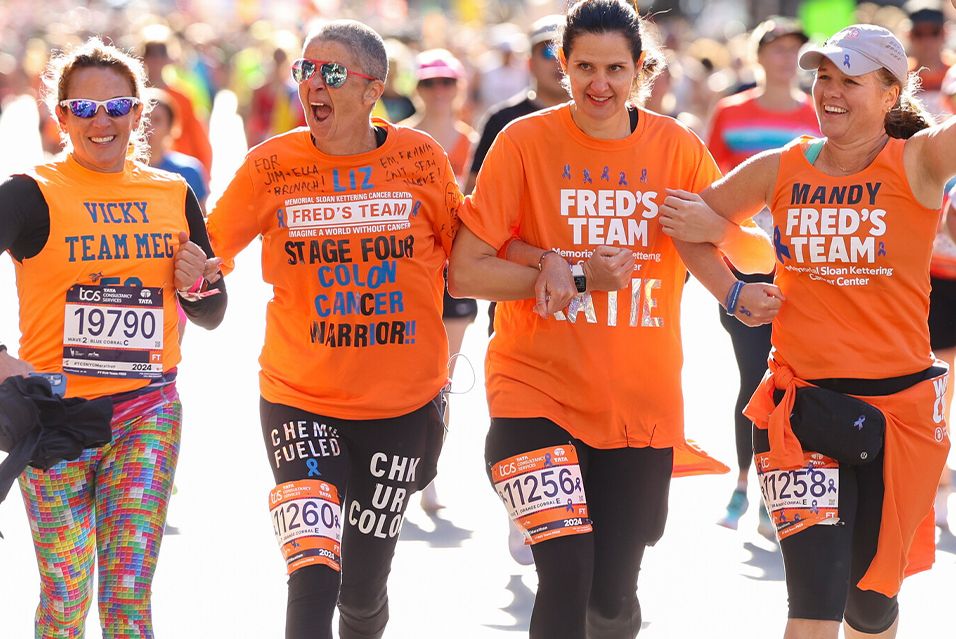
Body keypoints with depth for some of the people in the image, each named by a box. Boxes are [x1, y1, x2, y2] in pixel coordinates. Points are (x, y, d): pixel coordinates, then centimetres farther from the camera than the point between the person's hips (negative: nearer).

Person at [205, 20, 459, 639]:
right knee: (314, 578, -18)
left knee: (362, 587, 10)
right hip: (300, 401, -1)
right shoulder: (271, 165, -5)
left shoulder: (421, 159, -4)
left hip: (403, 403, 1)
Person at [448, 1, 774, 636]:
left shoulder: (678, 149, 1)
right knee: (566, 571, -21)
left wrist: (711, 223, -21)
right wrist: (581, 279, -16)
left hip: (642, 404, 3)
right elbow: (464, 274, -8)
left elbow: (761, 259, 0)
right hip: (537, 390, -3)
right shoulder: (525, 142, -7)